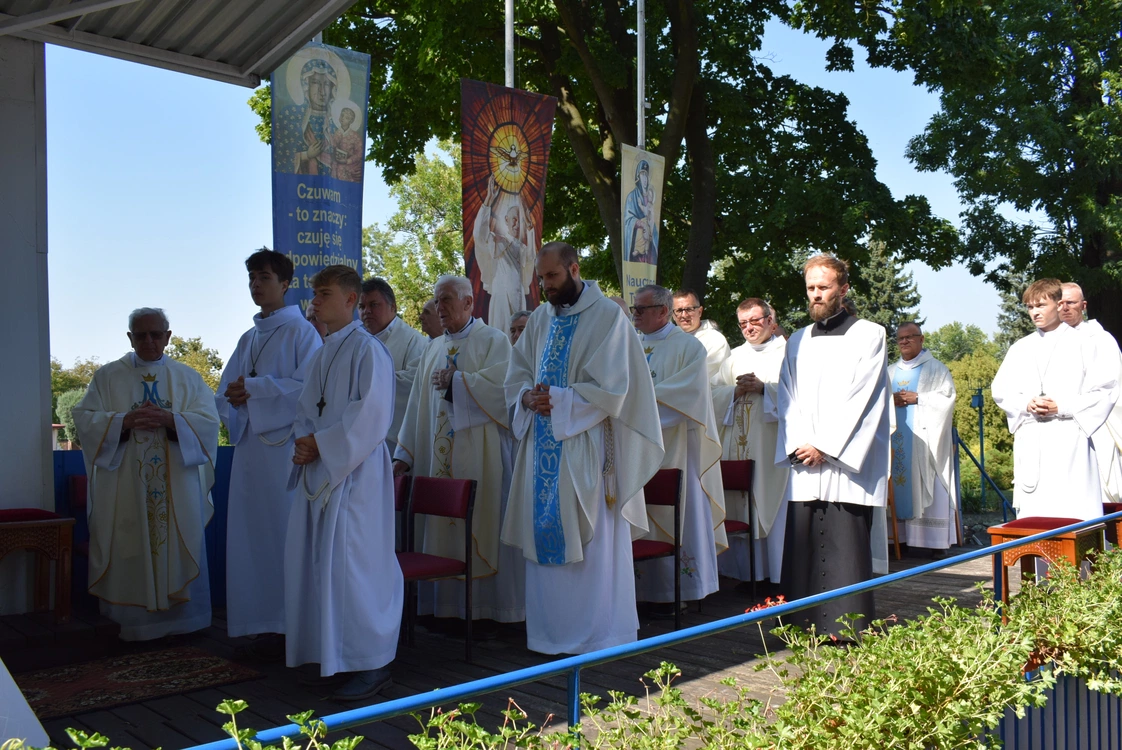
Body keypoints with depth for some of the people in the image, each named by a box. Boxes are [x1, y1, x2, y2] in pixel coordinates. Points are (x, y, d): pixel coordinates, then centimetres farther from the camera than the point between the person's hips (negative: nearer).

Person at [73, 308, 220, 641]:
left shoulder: (188, 377, 11)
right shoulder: (108, 377, 10)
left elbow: (209, 421, 0)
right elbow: (83, 417, 0)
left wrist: (171, 420, -18)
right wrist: (123, 421, -17)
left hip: (177, 487, 1)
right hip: (124, 487, 0)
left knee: (178, 550, 0)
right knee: (130, 554, -2)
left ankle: (180, 619, 9)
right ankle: (134, 623, 7)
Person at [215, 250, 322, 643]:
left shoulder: (301, 331, -2)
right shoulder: (248, 338, 19)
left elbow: (309, 387, -13)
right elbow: (224, 392, 17)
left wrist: (253, 388, -14)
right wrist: (234, 398, -6)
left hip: (286, 445, -7)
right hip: (251, 448, 7)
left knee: (288, 533, -5)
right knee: (253, 534, 6)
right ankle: (264, 622, 14)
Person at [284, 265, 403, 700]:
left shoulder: (367, 350, -10)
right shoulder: (322, 354, 16)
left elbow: (371, 415, -19)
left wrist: (321, 444, -15)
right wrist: (304, 443, 0)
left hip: (354, 473, -9)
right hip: (319, 470, 9)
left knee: (351, 564, -9)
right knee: (316, 563, 11)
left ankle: (371, 664, 1)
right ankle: (328, 651, 24)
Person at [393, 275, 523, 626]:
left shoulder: (493, 341, -1)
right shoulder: (433, 349, 17)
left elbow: (500, 386, -17)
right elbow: (418, 404, 16)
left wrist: (456, 380, -7)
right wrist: (404, 454, 12)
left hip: (479, 455, -6)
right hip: (439, 456, 6)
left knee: (481, 527, -4)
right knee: (441, 528, 5)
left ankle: (487, 603, 4)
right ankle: (446, 604, 12)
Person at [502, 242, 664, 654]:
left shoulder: (607, 317, -6)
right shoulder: (540, 319, 13)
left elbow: (612, 388, -13)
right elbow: (516, 377, 16)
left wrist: (557, 400, -15)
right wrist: (528, 398, -6)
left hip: (586, 447, -6)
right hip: (543, 446, 6)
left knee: (593, 543, 0)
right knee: (544, 540, 9)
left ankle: (599, 634, 13)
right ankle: (551, 631, 21)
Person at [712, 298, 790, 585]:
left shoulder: (787, 352, 6)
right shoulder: (736, 356, 20)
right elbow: (716, 395, 13)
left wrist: (763, 387, -15)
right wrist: (737, 390, -6)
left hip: (772, 445, -4)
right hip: (738, 445, 4)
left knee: (772, 506, -6)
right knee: (739, 508, 2)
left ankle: (777, 573, -1)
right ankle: (746, 571, 9)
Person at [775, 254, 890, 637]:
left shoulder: (869, 335, 3)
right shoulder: (797, 341, 19)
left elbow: (860, 398, -6)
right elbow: (788, 398, 13)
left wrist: (824, 446, -11)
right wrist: (798, 445, -3)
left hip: (846, 462, -4)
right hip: (803, 462, 5)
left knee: (845, 545, -6)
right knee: (801, 546, 2)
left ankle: (849, 629, 2)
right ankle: (804, 626, 10)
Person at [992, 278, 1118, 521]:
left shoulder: (1082, 344, 3)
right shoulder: (1020, 348, 14)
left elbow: (1106, 390, -2)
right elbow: (1000, 389, 13)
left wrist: (1062, 406, -11)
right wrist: (1026, 404, -6)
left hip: (1069, 440, -3)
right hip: (1029, 442, 4)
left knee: (1074, 512, -6)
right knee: (1031, 516, 4)